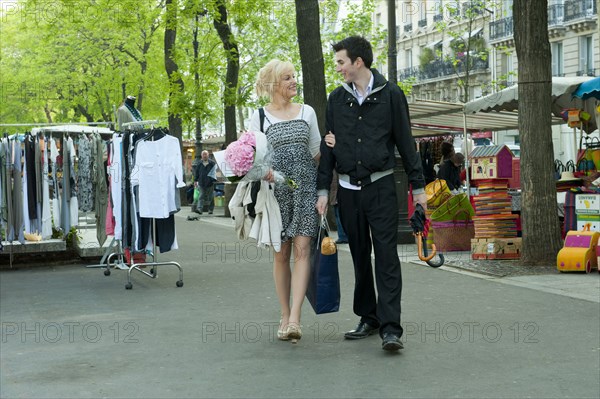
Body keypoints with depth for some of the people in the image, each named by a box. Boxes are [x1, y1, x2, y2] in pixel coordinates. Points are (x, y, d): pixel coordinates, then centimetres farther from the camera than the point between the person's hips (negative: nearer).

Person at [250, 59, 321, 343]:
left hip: (305, 188, 1)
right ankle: (285, 316, 15)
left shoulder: (307, 112, 12)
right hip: (275, 190, -1)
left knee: (302, 250, -10)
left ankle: (295, 318, -15)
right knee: (281, 255, 3)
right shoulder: (260, 116, 5)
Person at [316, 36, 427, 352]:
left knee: (386, 256, -9)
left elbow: (405, 142, 3)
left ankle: (390, 328, -11)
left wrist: (418, 187, 3)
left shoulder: (390, 94, 0)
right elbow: (328, 147, 11)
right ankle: (368, 318, 21)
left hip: (380, 186, -4)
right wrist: (323, 189, 4)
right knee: (359, 256, 10)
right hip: (348, 188, 4)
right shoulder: (337, 98, 9)